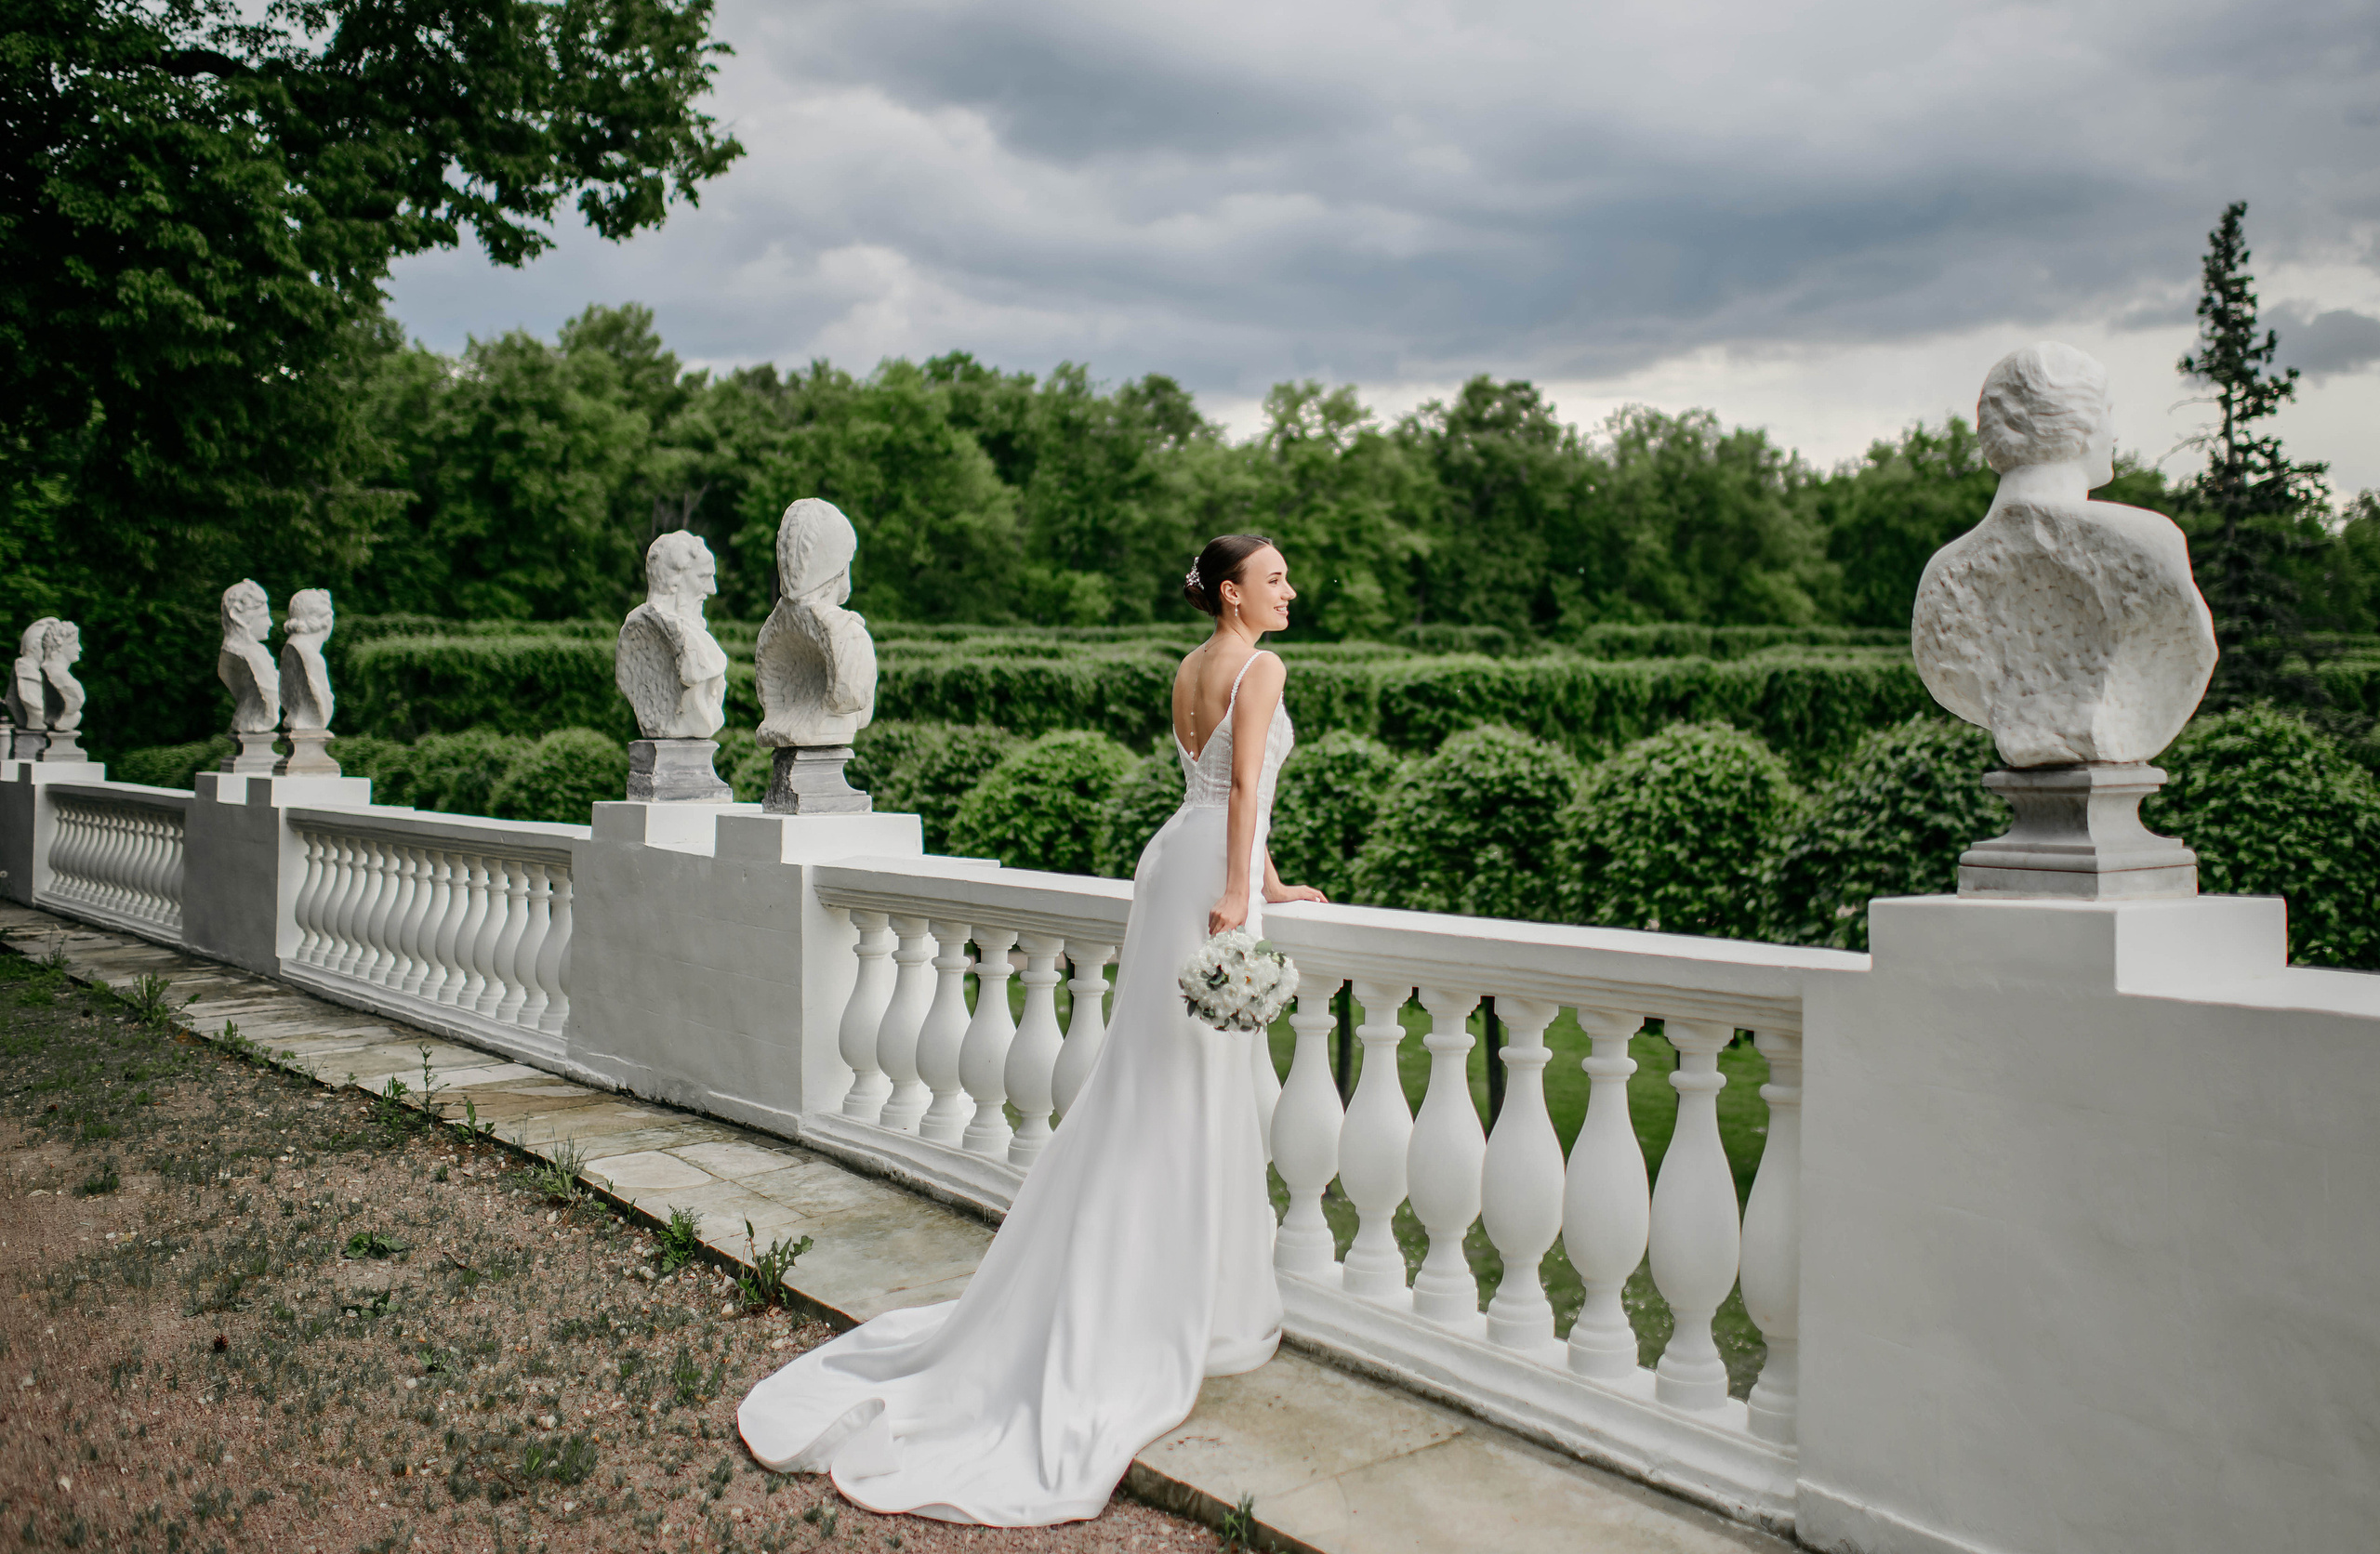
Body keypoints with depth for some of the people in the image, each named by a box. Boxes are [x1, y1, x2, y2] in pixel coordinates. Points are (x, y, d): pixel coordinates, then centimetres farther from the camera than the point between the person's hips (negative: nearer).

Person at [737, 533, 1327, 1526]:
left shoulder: (1189, 671, 19)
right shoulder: (1260, 668, -7)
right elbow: (1244, 785, -17)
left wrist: (1267, 882, 27)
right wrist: (1235, 892, -21)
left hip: (1177, 856, 8)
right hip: (1213, 871, -8)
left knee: (1149, 1084, 12)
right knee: (1198, 1092, -4)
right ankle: (1190, 1309, 4)